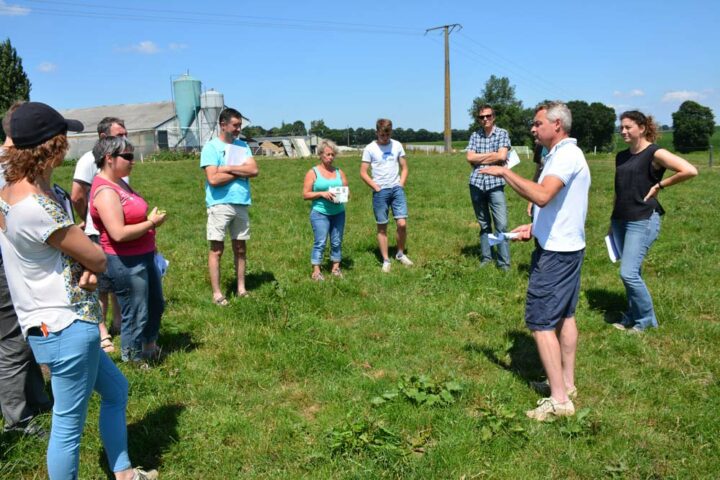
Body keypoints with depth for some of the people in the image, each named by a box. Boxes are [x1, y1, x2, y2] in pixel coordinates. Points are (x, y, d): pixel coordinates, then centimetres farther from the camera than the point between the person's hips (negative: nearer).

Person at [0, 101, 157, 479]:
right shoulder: (38, 206, -27)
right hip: (67, 327, -11)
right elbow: (97, 258, -19)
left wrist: (86, 270, -11)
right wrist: (91, 264, 3)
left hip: (47, 323, 11)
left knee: (116, 389, 24)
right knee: (68, 425, 5)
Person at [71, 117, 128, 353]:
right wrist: (90, 221, -3)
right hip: (100, 235, -7)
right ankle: (101, 330, 14)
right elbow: (76, 197, -16)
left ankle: (118, 320, 32)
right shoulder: (90, 160, -14)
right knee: (101, 285, 3)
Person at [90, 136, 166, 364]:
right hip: (125, 263, -11)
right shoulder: (105, 191, -21)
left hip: (142, 257, 11)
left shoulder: (119, 183, 8)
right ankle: (132, 362, 22)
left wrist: (150, 220, 6)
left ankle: (150, 349, 45)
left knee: (156, 304, 25)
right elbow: (119, 233, -28)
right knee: (135, 316, 3)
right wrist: (151, 223, -18)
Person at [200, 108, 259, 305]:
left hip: (241, 204, 6)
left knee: (240, 249, 12)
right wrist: (241, 172, -7)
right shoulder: (211, 147, -6)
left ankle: (241, 289, 21)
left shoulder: (243, 146, 10)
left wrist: (228, 168, -11)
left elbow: (254, 170, -3)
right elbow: (213, 179, -17)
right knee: (217, 249, 0)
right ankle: (216, 293, 6)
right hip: (220, 205, -5)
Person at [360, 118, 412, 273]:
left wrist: (401, 185, 1)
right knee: (382, 227, 3)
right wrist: (376, 187, -7)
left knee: (402, 224, -7)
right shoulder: (370, 148, -2)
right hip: (380, 192, -2)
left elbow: (404, 168, 12)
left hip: (397, 189, 2)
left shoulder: (397, 145, 5)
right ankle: (386, 260, 13)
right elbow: (363, 172, -2)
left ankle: (400, 254, 15)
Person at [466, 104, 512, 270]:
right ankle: (486, 257, 21)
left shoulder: (502, 133, 1)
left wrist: (480, 158, -4)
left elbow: (502, 156, -12)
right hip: (477, 184, 3)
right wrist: (492, 154, -7)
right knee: (484, 224, 12)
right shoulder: (474, 136, 10)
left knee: (501, 225, -7)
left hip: (495, 184, -3)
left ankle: (504, 263, -2)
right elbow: (470, 158, -3)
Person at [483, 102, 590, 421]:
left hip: (555, 253, -11)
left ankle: (559, 400, -2)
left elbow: (542, 196, -34)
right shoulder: (565, 154, 14)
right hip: (568, 247, 11)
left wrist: (505, 172, -26)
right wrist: (534, 227, 14)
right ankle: (567, 383, 29)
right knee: (564, 315, 17)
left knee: (540, 322, -7)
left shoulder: (566, 155, -19)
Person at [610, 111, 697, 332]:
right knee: (632, 272, 13)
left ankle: (646, 319, 8)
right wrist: (612, 221, 19)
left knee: (628, 273, -11)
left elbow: (690, 171, -19)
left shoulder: (655, 153, -9)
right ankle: (632, 316, 24)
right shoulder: (621, 156, 12)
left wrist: (659, 185, -12)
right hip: (620, 221, 7)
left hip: (643, 221, -7)